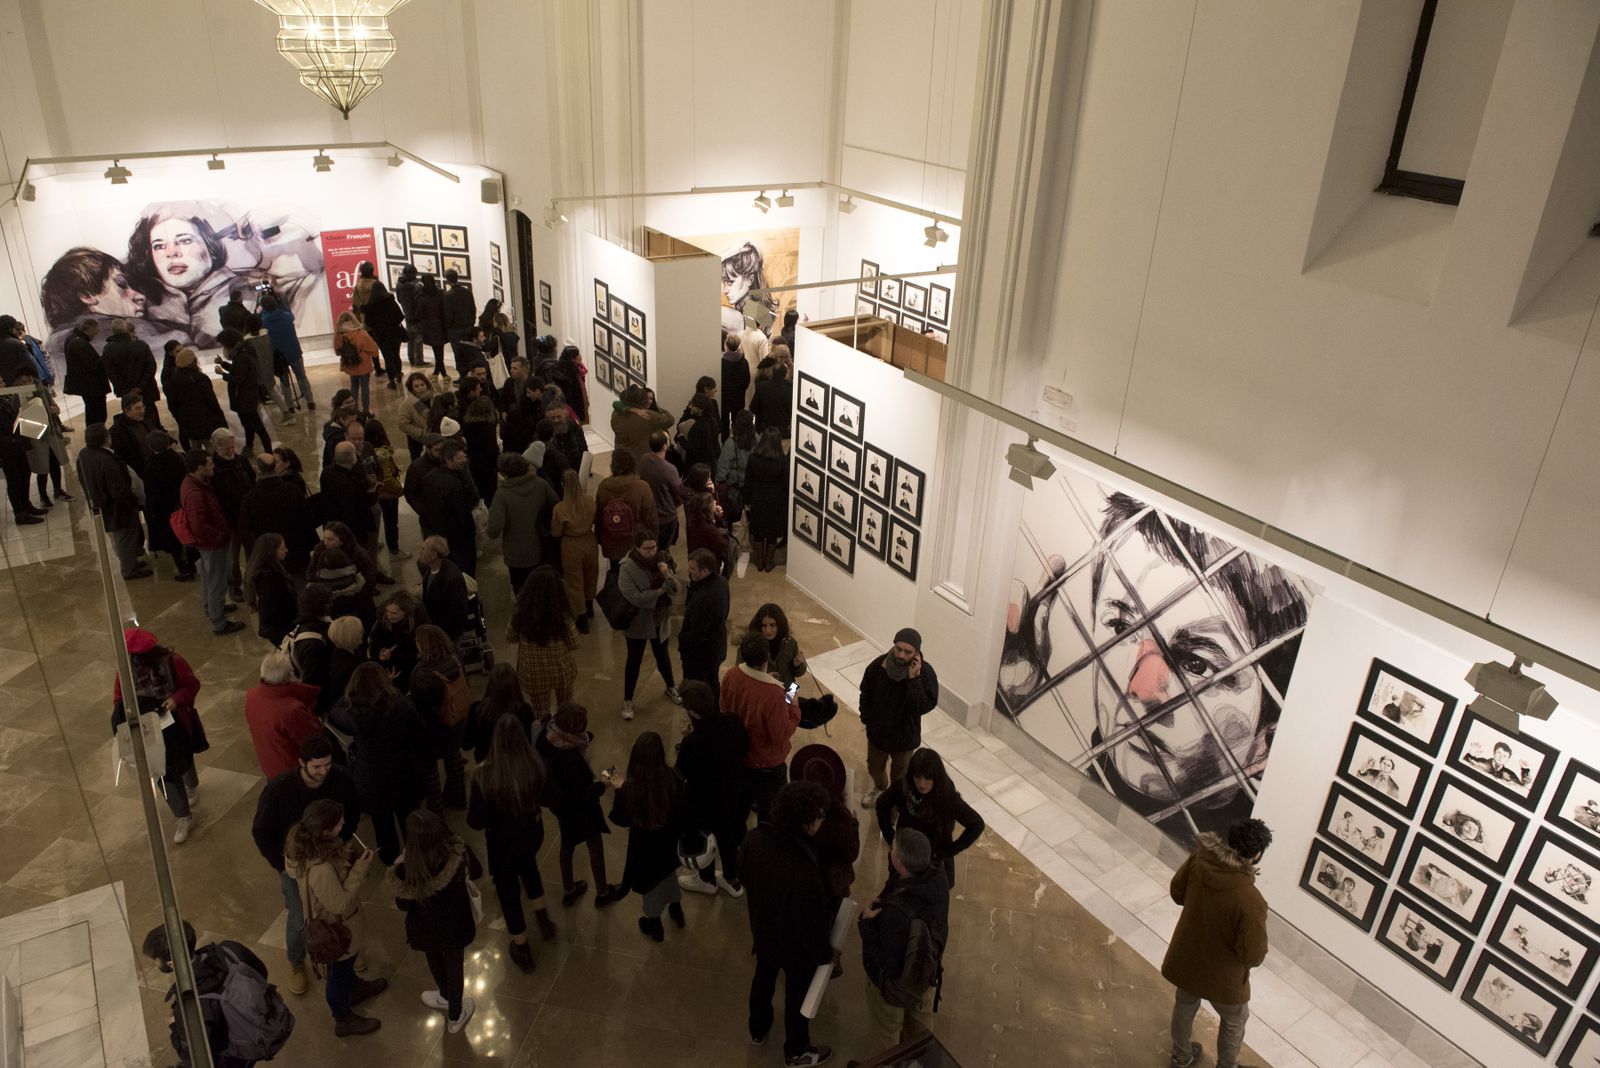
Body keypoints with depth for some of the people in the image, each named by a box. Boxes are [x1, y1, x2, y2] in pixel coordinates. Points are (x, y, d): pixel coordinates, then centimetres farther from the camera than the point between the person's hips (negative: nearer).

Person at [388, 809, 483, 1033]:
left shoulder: (407, 869, -35)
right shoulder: (460, 852, -30)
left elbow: (403, 905, -15)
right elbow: (477, 873, -8)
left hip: (427, 927, -1)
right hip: (456, 923, 1)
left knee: (434, 960, 31)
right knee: (454, 964, 26)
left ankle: (446, 997, 59)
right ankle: (455, 1016, 48)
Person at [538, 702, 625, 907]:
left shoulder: (548, 738, -19)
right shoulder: (569, 758, -41)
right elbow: (579, 796, -31)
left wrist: (586, 738, -5)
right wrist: (602, 785, -19)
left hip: (560, 803, 7)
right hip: (578, 808, -7)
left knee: (568, 844, 29)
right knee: (595, 847, 19)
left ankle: (569, 891, 50)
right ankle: (602, 893, 42)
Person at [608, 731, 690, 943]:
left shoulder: (629, 788, -32)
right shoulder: (674, 779, -27)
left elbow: (620, 819, -14)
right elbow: (684, 808, -11)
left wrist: (619, 790, 0)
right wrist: (677, 830, 9)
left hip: (644, 846, -2)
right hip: (669, 840, 2)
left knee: (651, 881, 24)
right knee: (668, 872, 33)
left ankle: (655, 926, 47)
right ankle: (676, 910, 56)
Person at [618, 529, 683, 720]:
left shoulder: (661, 561, -7)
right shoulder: (627, 568, -21)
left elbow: (675, 590, -8)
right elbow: (634, 598, -29)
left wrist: (668, 576, -29)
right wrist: (660, 591, -20)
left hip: (659, 620, 4)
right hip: (637, 623, -4)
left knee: (662, 656, 23)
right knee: (634, 661, 9)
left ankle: (671, 688, 46)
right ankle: (627, 701, 25)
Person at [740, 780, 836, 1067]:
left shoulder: (754, 838, -23)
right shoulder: (803, 871, -43)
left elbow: (743, 874, -1)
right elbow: (811, 922, -29)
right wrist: (824, 954, -10)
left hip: (762, 930, 6)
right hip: (795, 945, -6)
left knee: (763, 979, 32)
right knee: (798, 996, 22)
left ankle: (758, 1029, 58)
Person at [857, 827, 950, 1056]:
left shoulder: (896, 912, -45)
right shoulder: (938, 879, -25)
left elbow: (885, 963, -32)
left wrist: (866, 924, -27)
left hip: (894, 981, -7)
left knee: (887, 1031, 25)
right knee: (921, 1017, 35)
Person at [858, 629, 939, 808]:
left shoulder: (925, 672, -27)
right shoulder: (878, 665, -20)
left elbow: (925, 706, -34)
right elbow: (866, 694, -3)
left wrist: (913, 679, -39)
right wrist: (866, 720, -3)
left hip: (905, 735, -2)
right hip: (877, 731, 2)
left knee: (900, 774, 23)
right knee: (874, 767, 28)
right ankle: (879, 787, 61)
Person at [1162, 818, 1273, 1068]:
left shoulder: (1200, 858, -21)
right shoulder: (1251, 902, -37)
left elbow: (1177, 892, -2)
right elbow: (1253, 956, -25)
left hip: (1185, 958, 5)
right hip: (1221, 975, -5)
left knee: (1185, 1005, 33)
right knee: (1234, 1020, 28)